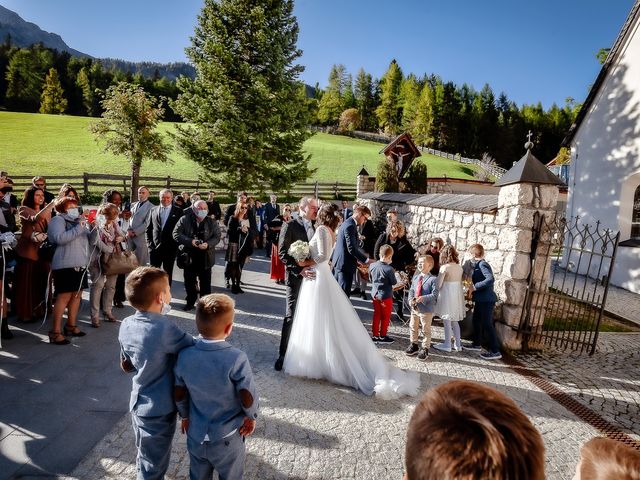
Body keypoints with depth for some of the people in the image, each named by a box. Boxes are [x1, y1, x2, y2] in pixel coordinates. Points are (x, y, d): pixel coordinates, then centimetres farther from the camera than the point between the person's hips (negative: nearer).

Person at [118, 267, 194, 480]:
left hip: (139, 403, 7)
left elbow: (126, 366, 8)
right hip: (159, 409, -7)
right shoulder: (164, 327, -29)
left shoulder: (126, 325, -5)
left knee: (145, 459, 28)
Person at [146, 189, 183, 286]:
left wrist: (177, 245, -7)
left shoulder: (178, 211, 0)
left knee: (168, 273, 9)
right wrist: (149, 243, 2)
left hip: (170, 248, -2)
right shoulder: (154, 210, 9)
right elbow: (148, 229, 11)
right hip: (155, 247, 2)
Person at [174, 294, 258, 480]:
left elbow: (179, 395, -3)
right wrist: (252, 416, 1)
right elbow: (248, 399, -19)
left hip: (195, 435, 4)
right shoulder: (237, 358, -27)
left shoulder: (184, 356, -15)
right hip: (228, 439, -4)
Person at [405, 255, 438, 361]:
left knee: (426, 330, 7)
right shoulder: (415, 277, 7)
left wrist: (423, 298, -29)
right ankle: (413, 345, 36)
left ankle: (425, 349, 22)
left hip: (426, 309, -6)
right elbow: (411, 290, 10)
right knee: (412, 327, 18)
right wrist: (410, 299, -8)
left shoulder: (433, 279, -13)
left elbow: (434, 295, -18)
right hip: (414, 308, 6)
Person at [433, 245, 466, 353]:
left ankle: (447, 345, 11)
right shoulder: (459, 267, 6)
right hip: (458, 294, 7)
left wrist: (435, 291, 5)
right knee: (455, 321, 16)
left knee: (447, 320, 3)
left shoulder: (444, 267, -14)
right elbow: (460, 282, 10)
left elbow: (438, 284, -13)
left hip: (447, 294, -7)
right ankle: (458, 344, 21)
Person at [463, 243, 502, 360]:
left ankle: (495, 351, 1)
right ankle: (477, 344, 34)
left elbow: (490, 279, -29)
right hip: (480, 299, 10)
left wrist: (475, 287, -24)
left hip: (486, 300, -10)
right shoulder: (477, 265, 11)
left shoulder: (482, 264, -17)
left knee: (487, 324, -6)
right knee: (476, 321, 20)